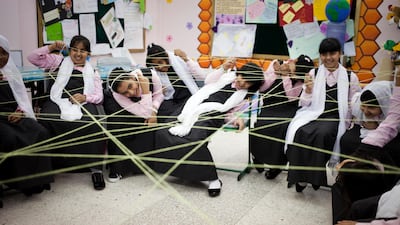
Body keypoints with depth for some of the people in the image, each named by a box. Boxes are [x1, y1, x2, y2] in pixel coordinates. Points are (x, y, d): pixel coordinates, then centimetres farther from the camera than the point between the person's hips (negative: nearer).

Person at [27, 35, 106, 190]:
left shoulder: (92, 72, 24)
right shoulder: (60, 61, 22)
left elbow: (99, 96, 14)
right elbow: (33, 58, 14)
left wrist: (85, 97, -7)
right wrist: (51, 47, 4)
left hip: (83, 103, 0)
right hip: (57, 102, 0)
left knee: (93, 124, -35)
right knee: (45, 121, -36)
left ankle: (96, 168, -26)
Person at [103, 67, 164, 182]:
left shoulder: (149, 74, -34)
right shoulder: (116, 95, -36)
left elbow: (159, 95, -13)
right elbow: (145, 114, -39)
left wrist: (153, 111, -28)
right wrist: (146, 91, -47)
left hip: (146, 105, 3)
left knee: (150, 122, -21)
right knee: (117, 125, -29)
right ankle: (116, 167, -14)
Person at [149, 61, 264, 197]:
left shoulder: (247, 97, 11)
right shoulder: (229, 76, 17)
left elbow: (229, 114, 7)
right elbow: (208, 83, 13)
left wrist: (236, 119, -15)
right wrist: (223, 68, 6)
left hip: (210, 118, -4)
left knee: (194, 139, -34)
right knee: (164, 132, -15)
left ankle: (213, 179, -21)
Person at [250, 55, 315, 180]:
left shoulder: (300, 81, -9)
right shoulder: (274, 65, -3)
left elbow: (292, 98, -20)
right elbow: (262, 88, -5)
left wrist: (285, 76, -23)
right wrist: (275, 72, -19)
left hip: (287, 110, -2)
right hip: (269, 108, 2)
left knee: (284, 127, -34)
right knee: (259, 125, -28)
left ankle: (277, 164, -11)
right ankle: (258, 157, 1)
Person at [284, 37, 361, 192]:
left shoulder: (351, 77, 5)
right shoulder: (313, 74, 7)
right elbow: (304, 104, 7)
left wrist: (347, 122, -7)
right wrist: (308, 89, -12)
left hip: (335, 117, -1)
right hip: (313, 114, 1)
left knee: (322, 134, -33)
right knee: (300, 132, -29)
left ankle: (315, 176, -16)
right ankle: (301, 176, -15)